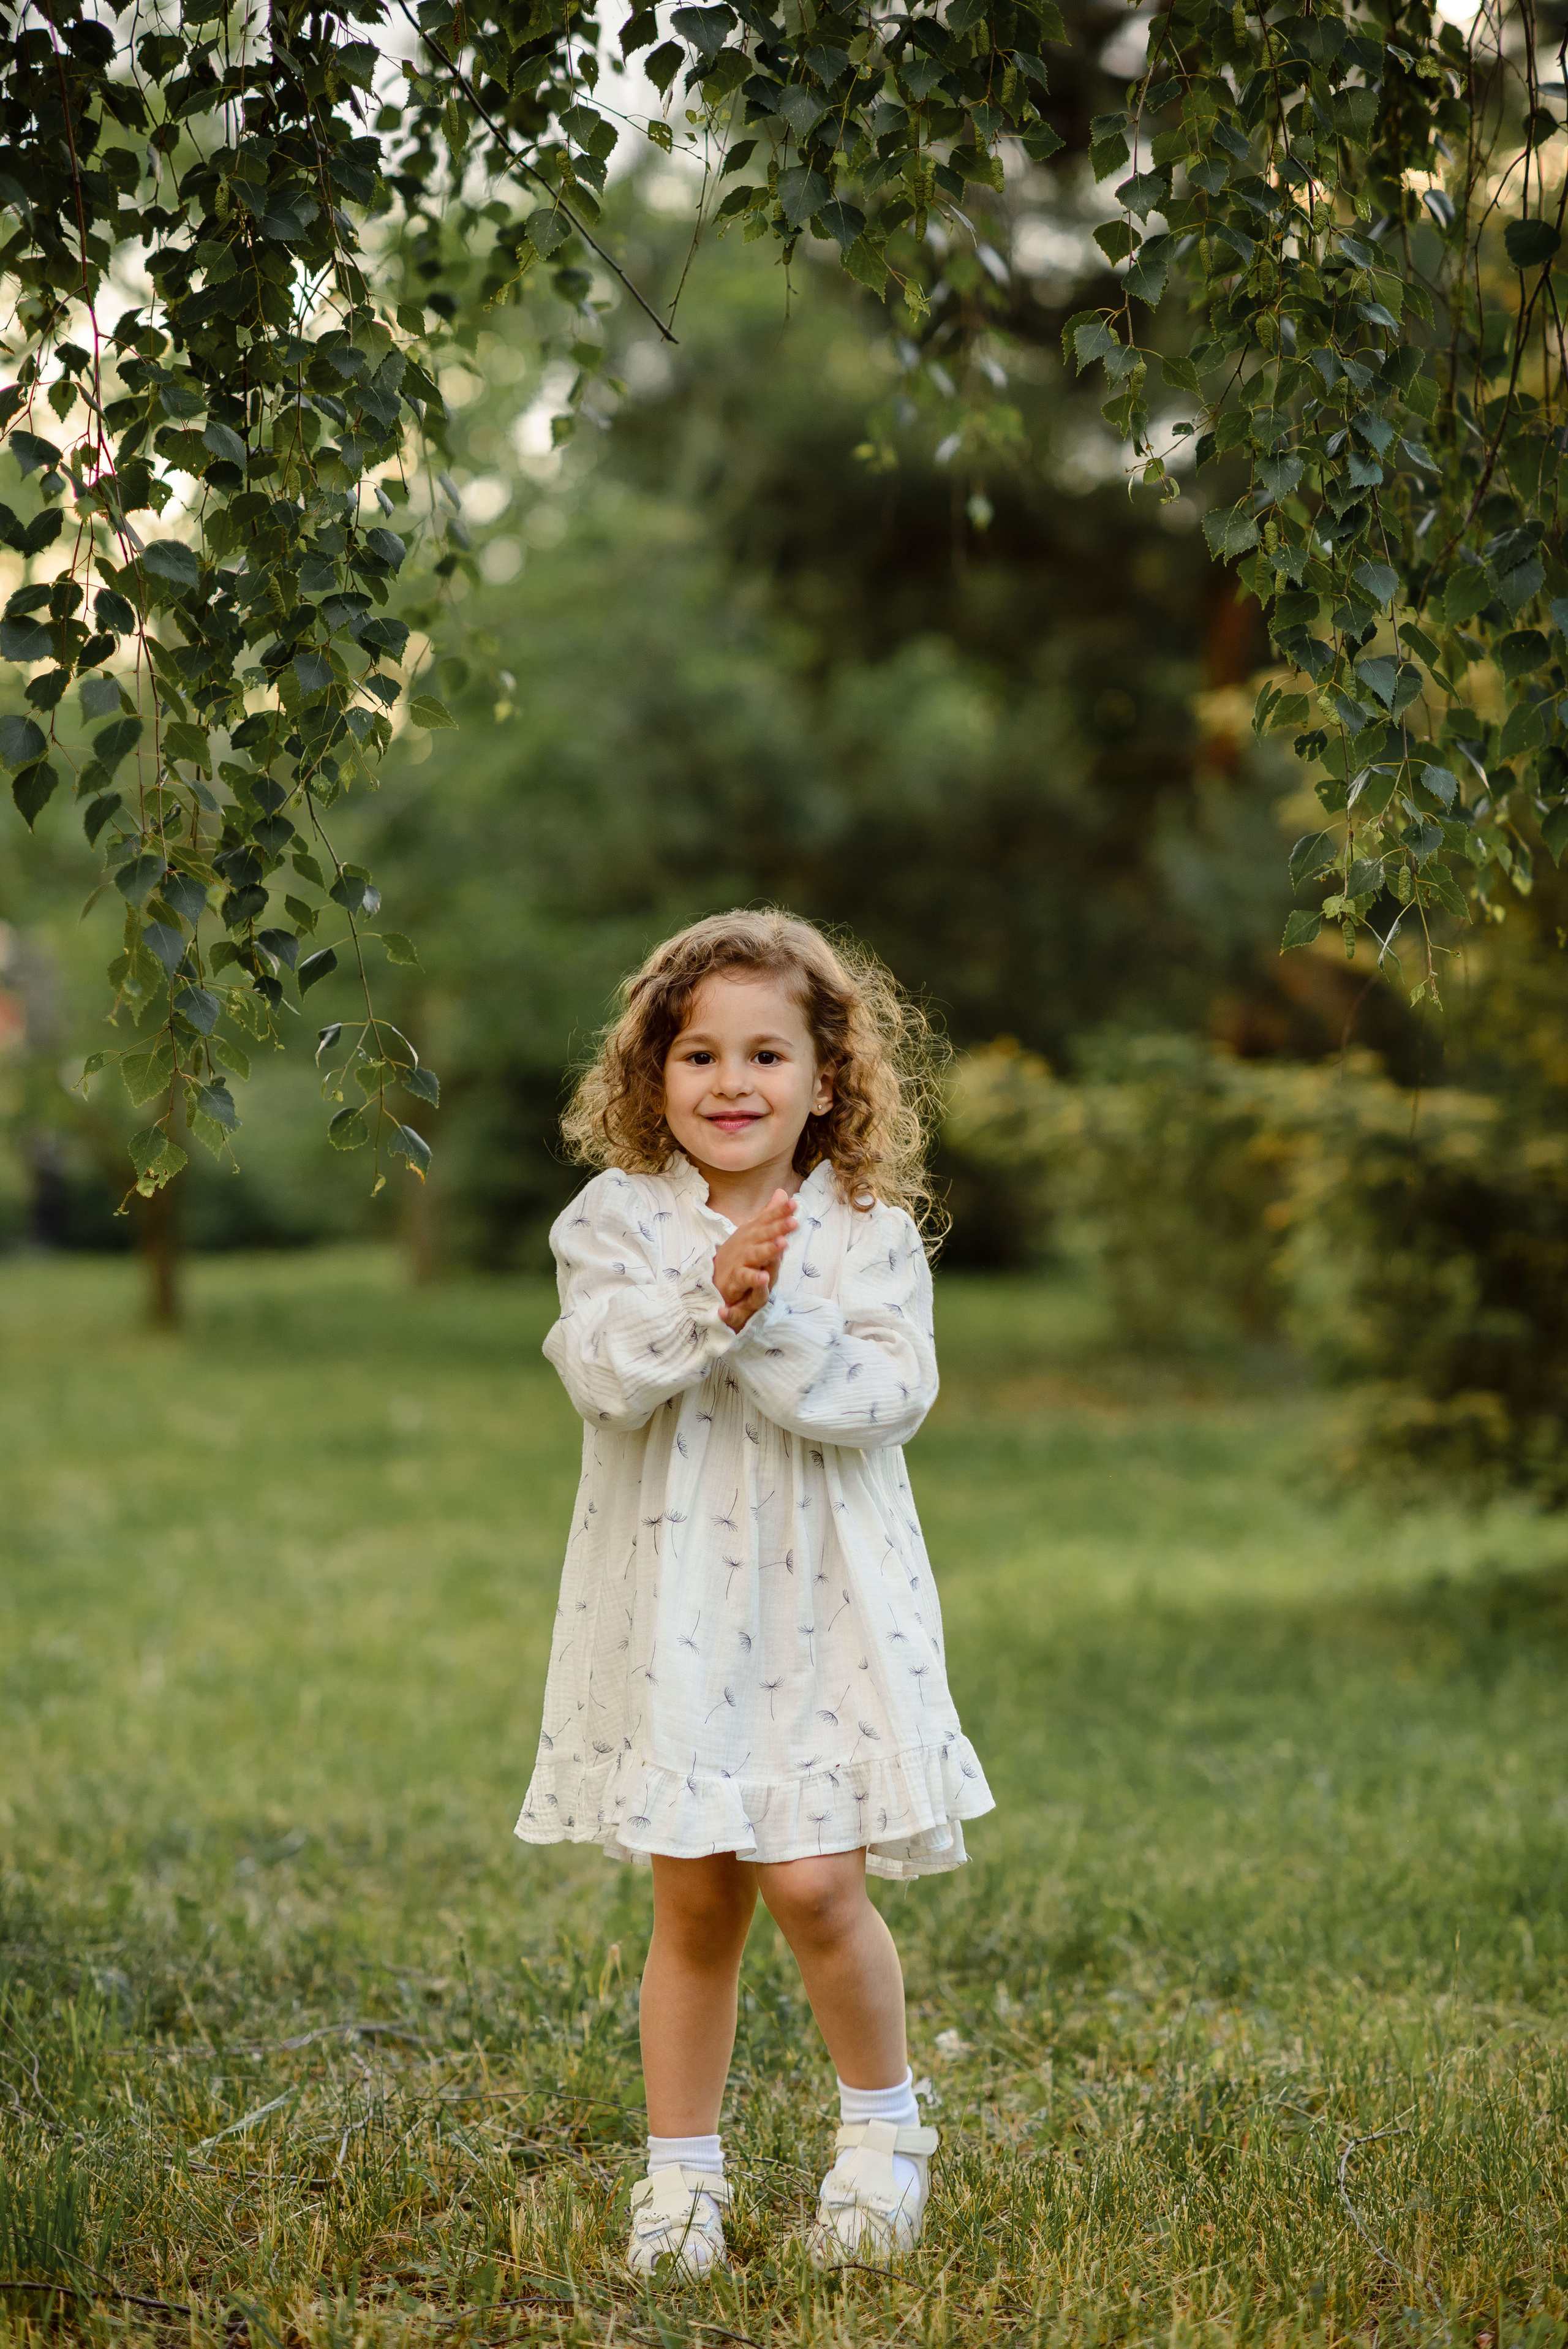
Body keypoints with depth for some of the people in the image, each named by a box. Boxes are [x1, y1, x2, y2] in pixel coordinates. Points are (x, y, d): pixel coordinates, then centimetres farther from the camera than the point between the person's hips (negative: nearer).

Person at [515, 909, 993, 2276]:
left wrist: (778, 1322, -23)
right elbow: (599, 1371, -13)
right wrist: (706, 1300, -26)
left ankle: (884, 2126, 17)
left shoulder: (867, 1235, 0)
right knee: (693, 1901, 7)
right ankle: (683, 2173, 22)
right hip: (673, 1609, 1)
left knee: (813, 1882, -8)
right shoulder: (617, 1220, 1)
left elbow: (888, 1396, -11)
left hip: (825, 1607, -1)